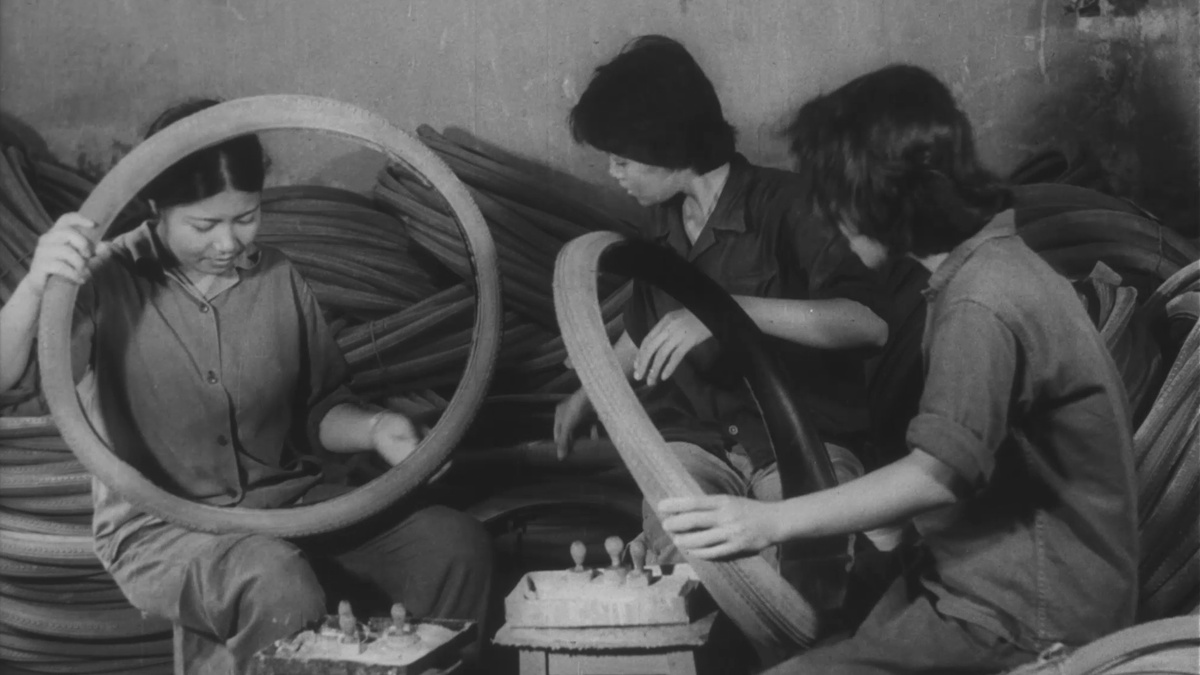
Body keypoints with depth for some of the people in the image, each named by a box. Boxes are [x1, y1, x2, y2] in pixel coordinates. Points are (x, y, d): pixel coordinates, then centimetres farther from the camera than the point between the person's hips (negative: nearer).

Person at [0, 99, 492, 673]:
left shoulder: (278, 278, 4)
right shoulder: (107, 283, -10)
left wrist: (373, 428, -8)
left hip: (287, 499, 5)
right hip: (160, 526, -4)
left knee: (455, 543, -14)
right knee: (282, 587, -35)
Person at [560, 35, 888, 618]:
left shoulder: (783, 204, -10)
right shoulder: (661, 223, 12)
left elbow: (872, 322, -26)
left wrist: (728, 309, -31)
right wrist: (588, 393, 42)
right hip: (696, 438, 5)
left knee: (801, 586, -32)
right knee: (673, 571, -27)